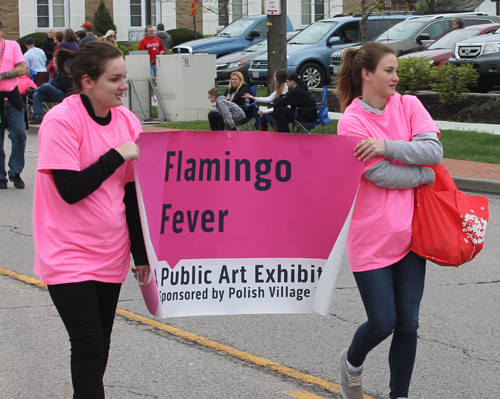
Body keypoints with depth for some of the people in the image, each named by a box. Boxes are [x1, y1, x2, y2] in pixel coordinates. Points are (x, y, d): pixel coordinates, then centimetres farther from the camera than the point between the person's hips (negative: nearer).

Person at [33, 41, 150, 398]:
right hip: (68, 257, -6)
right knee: (89, 349, -10)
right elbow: (71, 189, -21)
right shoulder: (61, 121, -15)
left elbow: (132, 193, 8)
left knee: (99, 350, 12)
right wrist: (118, 155, -18)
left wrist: (142, 255, 10)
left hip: (110, 256, 6)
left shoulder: (127, 121, 2)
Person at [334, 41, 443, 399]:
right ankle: (352, 363, 30)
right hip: (372, 238, -4)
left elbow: (434, 150, -10)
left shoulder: (408, 106, 4)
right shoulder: (351, 121, -10)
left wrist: (387, 146, -18)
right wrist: (427, 174, -5)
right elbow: (381, 174, -16)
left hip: (409, 232, 4)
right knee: (382, 323, -2)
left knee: (408, 323, 4)